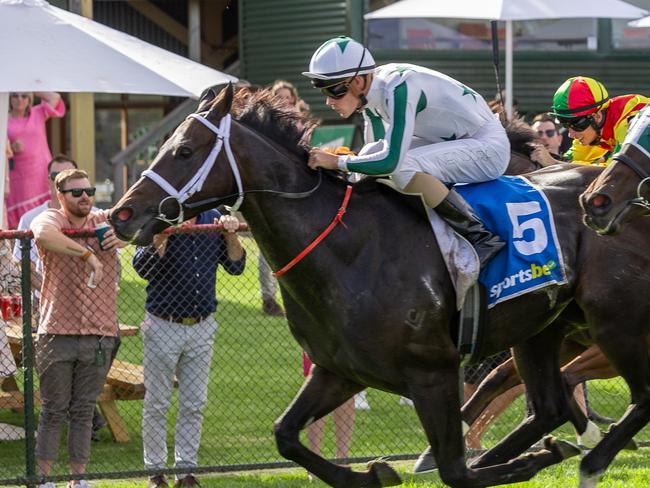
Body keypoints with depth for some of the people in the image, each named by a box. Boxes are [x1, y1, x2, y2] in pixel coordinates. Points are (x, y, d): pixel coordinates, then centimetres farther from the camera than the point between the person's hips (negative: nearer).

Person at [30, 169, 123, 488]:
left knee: (84, 411, 10)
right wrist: (87, 254, -31)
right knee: (54, 410, 4)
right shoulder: (51, 219, -3)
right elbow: (43, 235, -28)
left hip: (99, 334, 3)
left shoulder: (105, 221, 9)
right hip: (58, 331, -3)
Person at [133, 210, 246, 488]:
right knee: (157, 404, 5)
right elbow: (143, 267, -24)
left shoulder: (212, 219, 4)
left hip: (201, 329, 4)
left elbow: (235, 266, 5)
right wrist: (163, 236, -38)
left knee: (194, 405, 9)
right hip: (163, 327, -4)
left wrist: (230, 235, -10)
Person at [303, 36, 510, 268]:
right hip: (453, 140, 9)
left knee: (402, 168, -28)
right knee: (372, 153, 2)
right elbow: (377, 149, 13)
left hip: (490, 146, -9)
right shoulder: (369, 90, -1)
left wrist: (337, 162, -25)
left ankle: (480, 238, -19)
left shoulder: (398, 89, -28)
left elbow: (391, 160, -33)